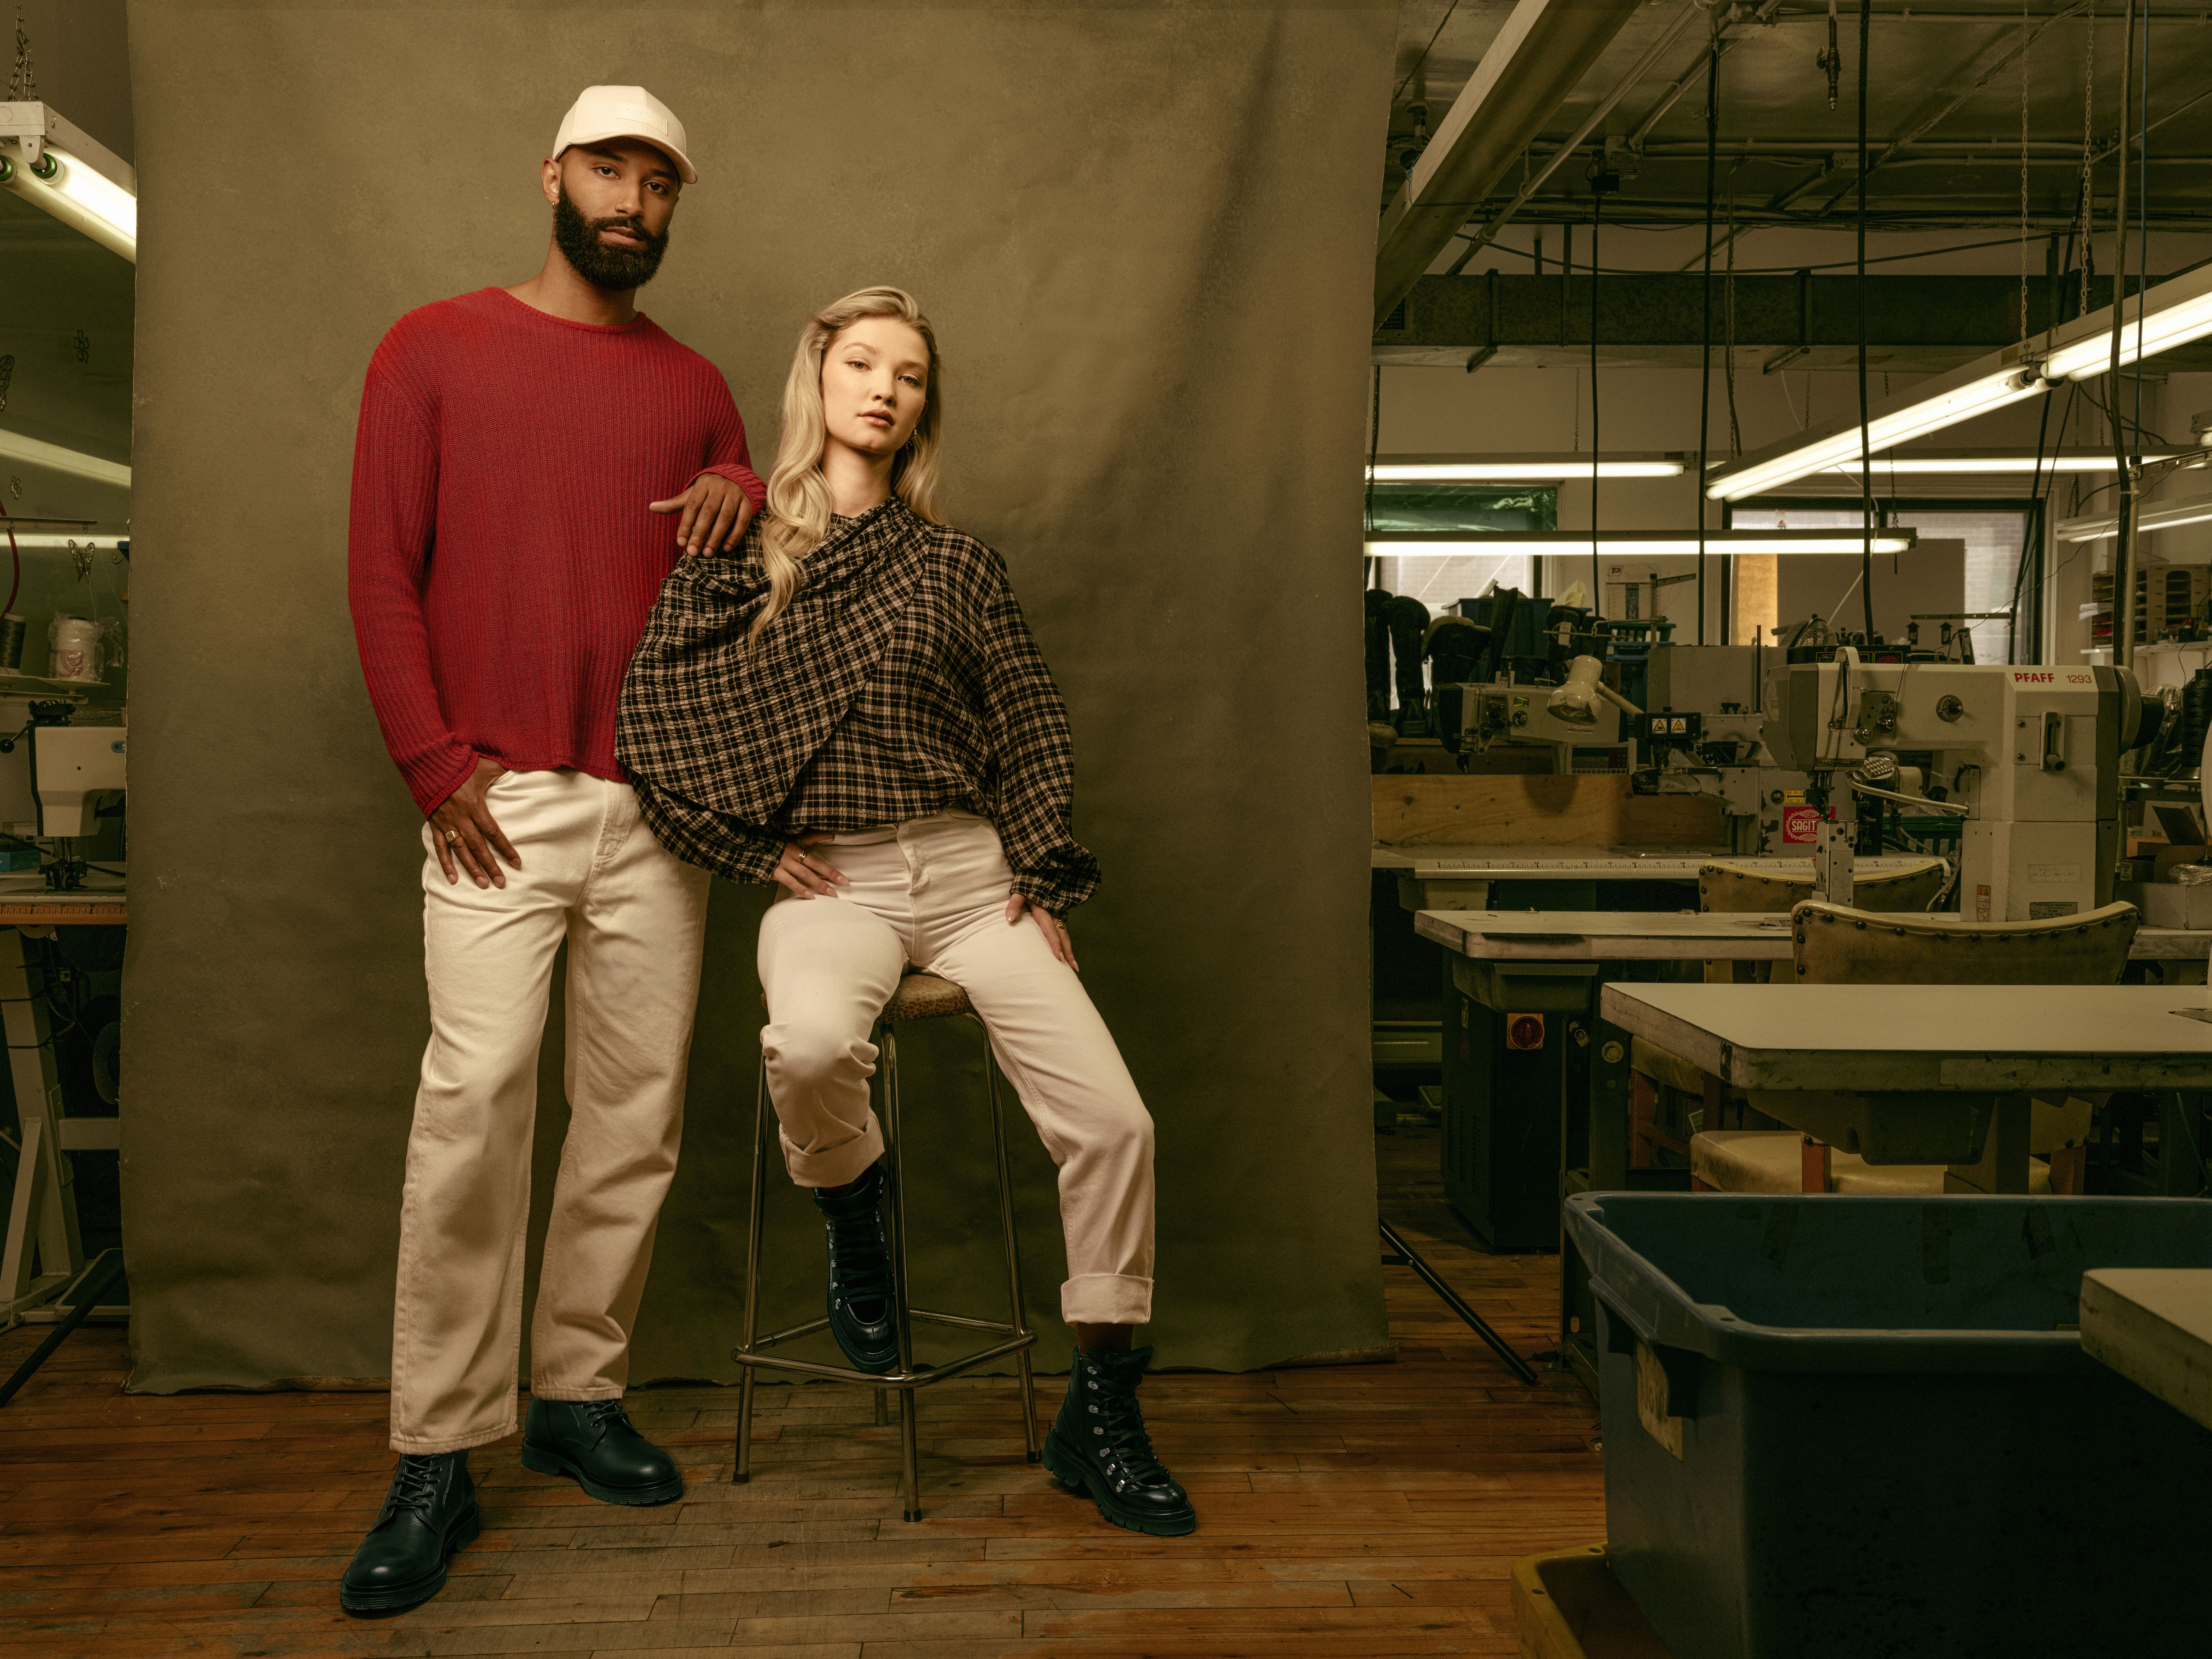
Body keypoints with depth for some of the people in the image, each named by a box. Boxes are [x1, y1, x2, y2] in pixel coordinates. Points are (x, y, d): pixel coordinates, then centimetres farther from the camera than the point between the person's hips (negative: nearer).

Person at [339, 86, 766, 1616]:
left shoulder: (696, 386, 17)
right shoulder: (436, 348, 7)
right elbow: (383, 570, 2)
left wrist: (747, 495, 1)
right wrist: (434, 760, -8)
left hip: (658, 804, 4)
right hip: (497, 798, -3)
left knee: (640, 1103, 3)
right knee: (477, 1089, -14)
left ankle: (580, 1390, 17)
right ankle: (438, 1458, -5)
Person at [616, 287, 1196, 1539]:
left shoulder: (957, 565, 13)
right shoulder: (736, 560, 8)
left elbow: (1030, 730, 12)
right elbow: (653, 720, 4)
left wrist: (1044, 881, 2)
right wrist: (756, 848, -1)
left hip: (971, 868, 2)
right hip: (832, 884, -2)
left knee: (1114, 1120, -14)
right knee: (813, 1043, -38)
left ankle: (1102, 1417, 3)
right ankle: (854, 1213, 0)